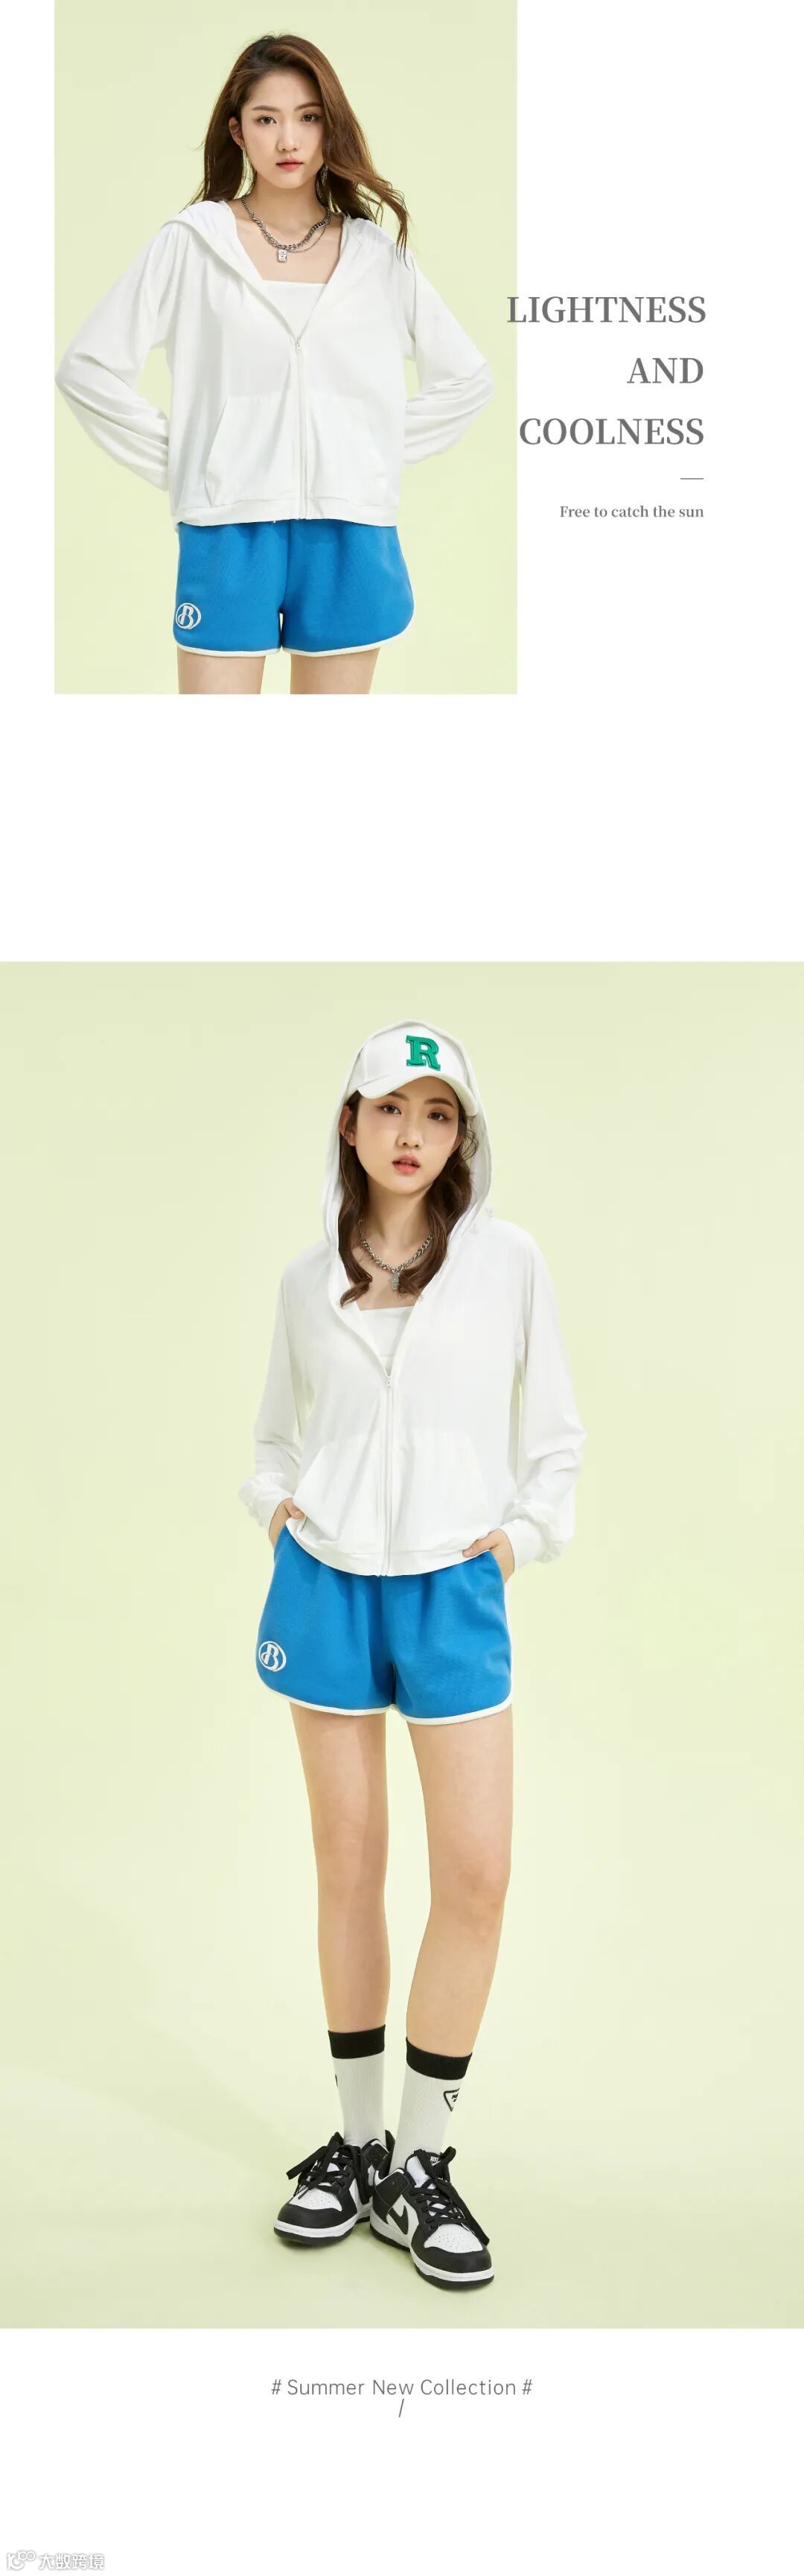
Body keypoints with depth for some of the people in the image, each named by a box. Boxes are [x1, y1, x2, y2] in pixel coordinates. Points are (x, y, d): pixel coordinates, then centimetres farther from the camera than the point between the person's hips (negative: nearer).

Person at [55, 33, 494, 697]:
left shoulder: (376, 253, 9)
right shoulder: (192, 243, 3)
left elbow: (466, 376, 16)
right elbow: (89, 368, 2)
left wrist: (385, 455, 7)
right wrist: (178, 464, -2)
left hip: (350, 538, 2)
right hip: (228, 533, -2)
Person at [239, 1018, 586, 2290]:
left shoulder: (508, 1259, -1)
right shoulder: (309, 1277, 5)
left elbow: (554, 1433, 6)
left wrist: (523, 1535, -5)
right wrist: (274, 1505, 2)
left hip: (453, 1593, -1)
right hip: (325, 1588, 2)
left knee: (477, 1873, -5)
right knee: (349, 1865, 8)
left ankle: (423, 2163, 12)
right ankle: (357, 2139, 22)